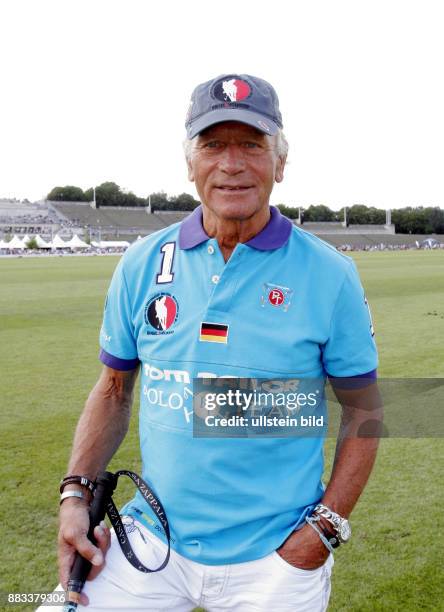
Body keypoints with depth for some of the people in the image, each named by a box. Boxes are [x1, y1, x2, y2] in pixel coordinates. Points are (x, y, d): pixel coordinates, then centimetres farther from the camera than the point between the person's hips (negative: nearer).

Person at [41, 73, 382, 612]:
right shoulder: (142, 264, -1)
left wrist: (325, 527, -9)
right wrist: (76, 494, -2)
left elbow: (363, 411, -2)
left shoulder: (330, 275, -8)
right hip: (151, 544, 2)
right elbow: (113, 390, 7)